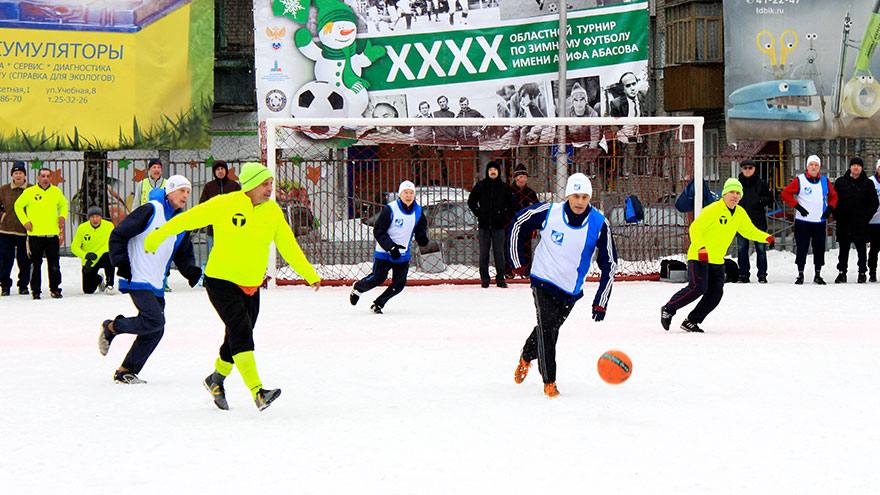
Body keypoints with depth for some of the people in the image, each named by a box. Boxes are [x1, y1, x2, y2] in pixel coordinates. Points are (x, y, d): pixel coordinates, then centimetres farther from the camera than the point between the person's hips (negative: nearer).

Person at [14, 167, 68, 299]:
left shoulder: (56, 192, 6)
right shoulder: (29, 192, -2)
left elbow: (63, 205, 23)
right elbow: (18, 206, 8)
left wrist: (62, 216, 6)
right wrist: (25, 221, -1)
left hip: (53, 234, 2)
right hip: (35, 234, -2)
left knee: (54, 264, 4)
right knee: (36, 264, 3)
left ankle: (55, 288, 14)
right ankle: (35, 290, 10)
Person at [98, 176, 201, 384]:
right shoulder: (150, 211, -11)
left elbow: (184, 257, 18)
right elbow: (118, 234, -10)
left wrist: (193, 273, -1)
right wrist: (121, 263, -15)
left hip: (157, 285, 8)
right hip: (137, 280, -8)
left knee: (155, 331, 5)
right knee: (155, 321, -20)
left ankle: (125, 372, 15)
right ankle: (111, 327, 2)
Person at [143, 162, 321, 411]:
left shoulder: (273, 210, 0)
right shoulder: (224, 204, -13)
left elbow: (288, 245, 7)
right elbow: (188, 219, -5)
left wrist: (310, 275, 6)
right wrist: (156, 237, 2)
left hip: (251, 286, 6)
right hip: (221, 281, -6)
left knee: (239, 338, 13)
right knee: (241, 330, -19)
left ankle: (216, 379, 40)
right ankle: (257, 392, -26)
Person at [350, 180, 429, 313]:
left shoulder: (418, 211, 0)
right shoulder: (390, 209, -17)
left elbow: (421, 227, 16)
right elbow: (378, 231, -16)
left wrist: (422, 237, -8)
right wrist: (391, 247, -24)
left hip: (403, 254, 5)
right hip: (384, 252, -5)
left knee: (399, 283, -4)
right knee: (378, 277, -11)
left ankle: (378, 304, 11)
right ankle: (357, 288, 19)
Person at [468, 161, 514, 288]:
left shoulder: (504, 187, 5)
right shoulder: (480, 186, 5)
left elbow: (511, 203, 13)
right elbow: (471, 201, 14)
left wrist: (506, 215, 4)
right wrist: (478, 213, 4)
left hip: (498, 225, 0)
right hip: (484, 225, 0)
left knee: (499, 252, -1)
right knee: (484, 252, 1)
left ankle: (500, 278, 4)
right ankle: (484, 279, 6)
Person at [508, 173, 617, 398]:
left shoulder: (599, 224, -14)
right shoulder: (548, 212, -17)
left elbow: (609, 263, -5)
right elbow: (518, 223, 1)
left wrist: (601, 302, -7)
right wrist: (517, 262, 6)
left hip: (572, 289, 3)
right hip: (543, 281, -2)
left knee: (550, 329, 15)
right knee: (547, 328, -13)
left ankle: (526, 358, 43)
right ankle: (549, 382, -1)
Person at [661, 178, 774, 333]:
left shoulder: (740, 214, 5)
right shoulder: (713, 210, -17)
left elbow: (750, 231, 19)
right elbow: (695, 229, -19)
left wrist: (766, 238, 3)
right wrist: (700, 248, -32)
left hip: (717, 261, 7)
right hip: (699, 257, -7)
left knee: (715, 294, -1)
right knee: (698, 288, -20)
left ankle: (691, 322, 10)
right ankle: (668, 309, -1)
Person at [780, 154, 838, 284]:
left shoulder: (825, 181, 8)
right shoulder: (799, 180, -3)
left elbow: (833, 196, 18)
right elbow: (785, 194, -5)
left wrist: (830, 208, 3)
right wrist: (797, 206, -10)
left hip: (820, 221, 3)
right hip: (802, 221, -3)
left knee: (819, 248, 5)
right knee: (802, 248, -2)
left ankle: (818, 275, 14)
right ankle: (800, 274, 6)